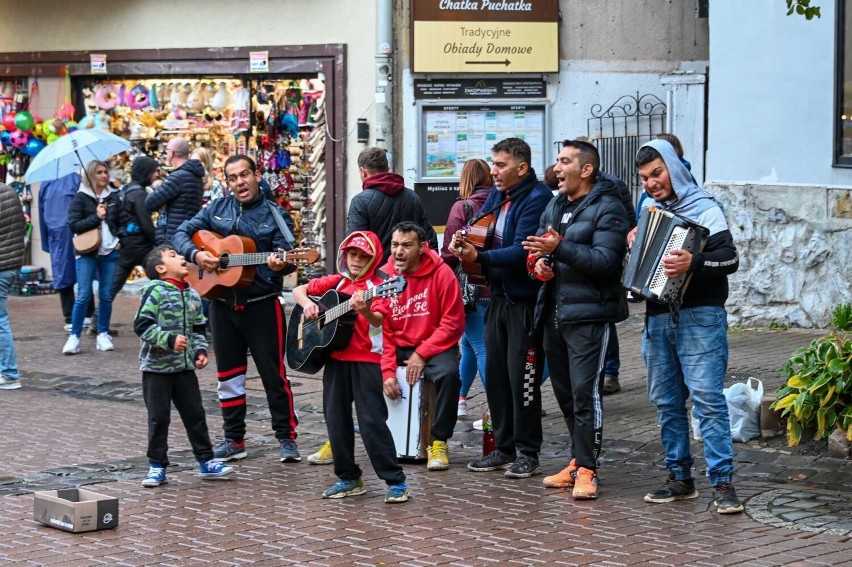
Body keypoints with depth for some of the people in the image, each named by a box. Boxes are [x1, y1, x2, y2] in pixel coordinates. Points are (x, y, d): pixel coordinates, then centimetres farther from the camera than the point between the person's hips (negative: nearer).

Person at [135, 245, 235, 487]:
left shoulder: (192, 295, 8)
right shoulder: (156, 292, -12)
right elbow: (142, 325, -17)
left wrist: (200, 350, 2)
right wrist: (169, 339, -24)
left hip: (185, 366, 6)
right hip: (157, 366, -6)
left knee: (195, 414, 9)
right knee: (158, 418, 1)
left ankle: (206, 462, 19)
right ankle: (157, 467, 11)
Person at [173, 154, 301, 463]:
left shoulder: (276, 215, -1)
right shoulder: (217, 208, 8)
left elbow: (287, 258, -9)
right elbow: (182, 232, 7)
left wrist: (280, 264, -33)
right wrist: (196, 254, -12)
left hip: (262, 305, -4)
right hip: (223, 303, 4)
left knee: (273, 373, -2)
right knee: (228, 375, 9)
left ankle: (286, 436, 8)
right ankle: (234, 439, 19)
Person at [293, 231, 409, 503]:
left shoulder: (376, 285, -4)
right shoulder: (335, 282, 12)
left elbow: (378, 321, -21)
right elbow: (299, 290, 18)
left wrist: (365, 311, -43)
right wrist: (307, 303, -3)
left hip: (366, 360, -6)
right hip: (336, 358, 6)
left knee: (372, 421, -11)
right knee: (336, 420, 9)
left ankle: (396, 482, -7)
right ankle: (349, 479, 21)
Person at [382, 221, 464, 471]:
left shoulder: (441, 274, -11)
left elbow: (453, 323, -11)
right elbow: (381, 330, 0)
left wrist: (422, 354, -17)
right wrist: (387, 371, -11)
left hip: (434, 347, -3)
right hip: (396, 348, 3)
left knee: (448, 373, -33)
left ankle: (439, 442, -17)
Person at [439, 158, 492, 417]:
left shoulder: (462, 207, -9)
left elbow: (449, 252, -10)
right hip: (497, 287, 6)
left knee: (481, 347, -3)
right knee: (469, 342, 20)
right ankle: (460, 399, 29)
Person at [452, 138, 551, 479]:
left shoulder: (537, 198, -15)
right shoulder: (497, 195, 11)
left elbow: (521, 251, -23)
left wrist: (479, 257, -28)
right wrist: (467, 242, -7)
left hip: (526, 300, -8)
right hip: (499, 296, 8)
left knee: (522, 375, -4)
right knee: (495, 373, 11)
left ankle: (528, 453, 6)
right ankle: (504, 448, 21)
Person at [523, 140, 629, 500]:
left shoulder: (606, 209, -9)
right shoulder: (555, 206, 17)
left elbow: (606, 261, -19)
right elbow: (539, 244, 20)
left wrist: (560, 248, -25)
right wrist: (541, 260, -3)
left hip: (588, 315, -8)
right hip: (554, 313, 8)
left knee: (585, 393, -10)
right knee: (564, 393, 13)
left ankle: (586, 470, -6)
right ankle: (579, 461, 23)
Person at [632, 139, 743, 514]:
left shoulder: (704, 209, -4)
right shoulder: (649, 210, 17)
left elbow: (730, 259, -17)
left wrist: (693, 263, -34)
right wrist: (633, 245, 8)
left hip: (699, 318, -7)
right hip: (658, 318, 7)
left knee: (707, 397, -13)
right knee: (666, 402, 8)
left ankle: (722, 483, -13)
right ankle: (680, 478, 16)